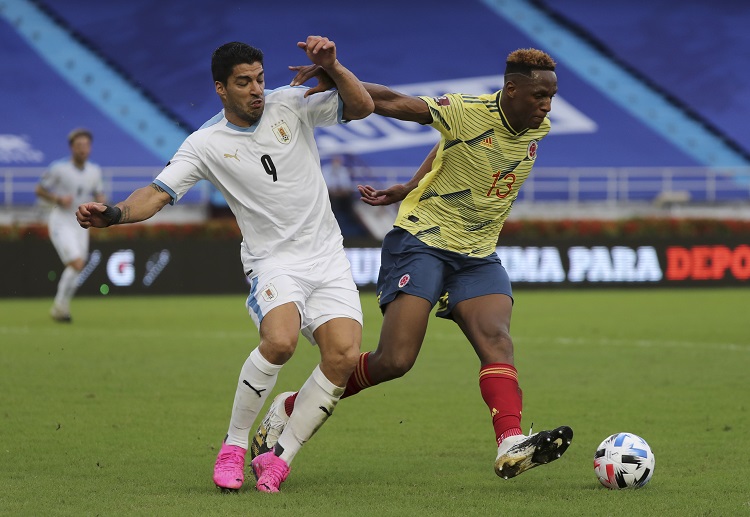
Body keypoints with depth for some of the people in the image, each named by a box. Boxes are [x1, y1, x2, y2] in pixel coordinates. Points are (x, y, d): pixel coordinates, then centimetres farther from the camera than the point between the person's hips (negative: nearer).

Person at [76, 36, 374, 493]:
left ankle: (278, 459, -5)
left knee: (345, 354, -19)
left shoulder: (291, 104, 3)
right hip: (273, 262, -3)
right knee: (280, 339, -33)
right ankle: (233, 447, -13)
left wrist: (331, 67, -17)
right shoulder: (206, 144, -3)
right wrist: (112, 214, -28)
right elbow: (159, 193, -10)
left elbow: (362, 107, 0)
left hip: (328, 260, 3)